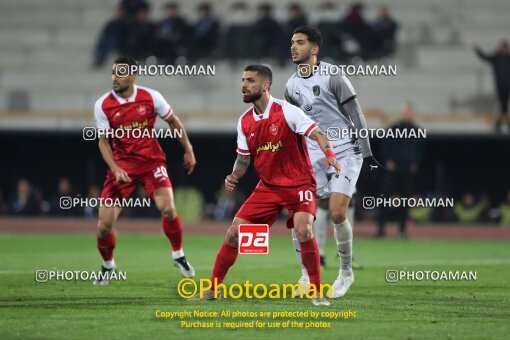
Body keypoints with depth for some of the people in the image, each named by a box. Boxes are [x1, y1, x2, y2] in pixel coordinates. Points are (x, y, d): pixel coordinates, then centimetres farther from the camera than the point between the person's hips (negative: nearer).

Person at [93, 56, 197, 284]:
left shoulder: (151, 97, -6)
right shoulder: (103, 105, -7)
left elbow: (173, 121, 9)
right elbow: (103, 141, -3)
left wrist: (188, 150, 12)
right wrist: (115, 169, -16)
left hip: (152, 161, 0)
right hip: (122, 164, 0)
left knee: (168, 209, -21)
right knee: (104, 224, -8)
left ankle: (178, 255, 6)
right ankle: (107, 266, 20)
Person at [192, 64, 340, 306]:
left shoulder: (286, 111, -14)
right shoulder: (245, 122, 3)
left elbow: (317, 134, -21)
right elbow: (244, 159, 12)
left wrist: (329, 154, -40)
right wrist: (234, 176, -8)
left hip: (298, 183, -5)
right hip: (267, 186, 5)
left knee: (303, 230, -27)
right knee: (234, 233, -3)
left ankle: (317, 292, -13)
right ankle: (212, 289, 11)